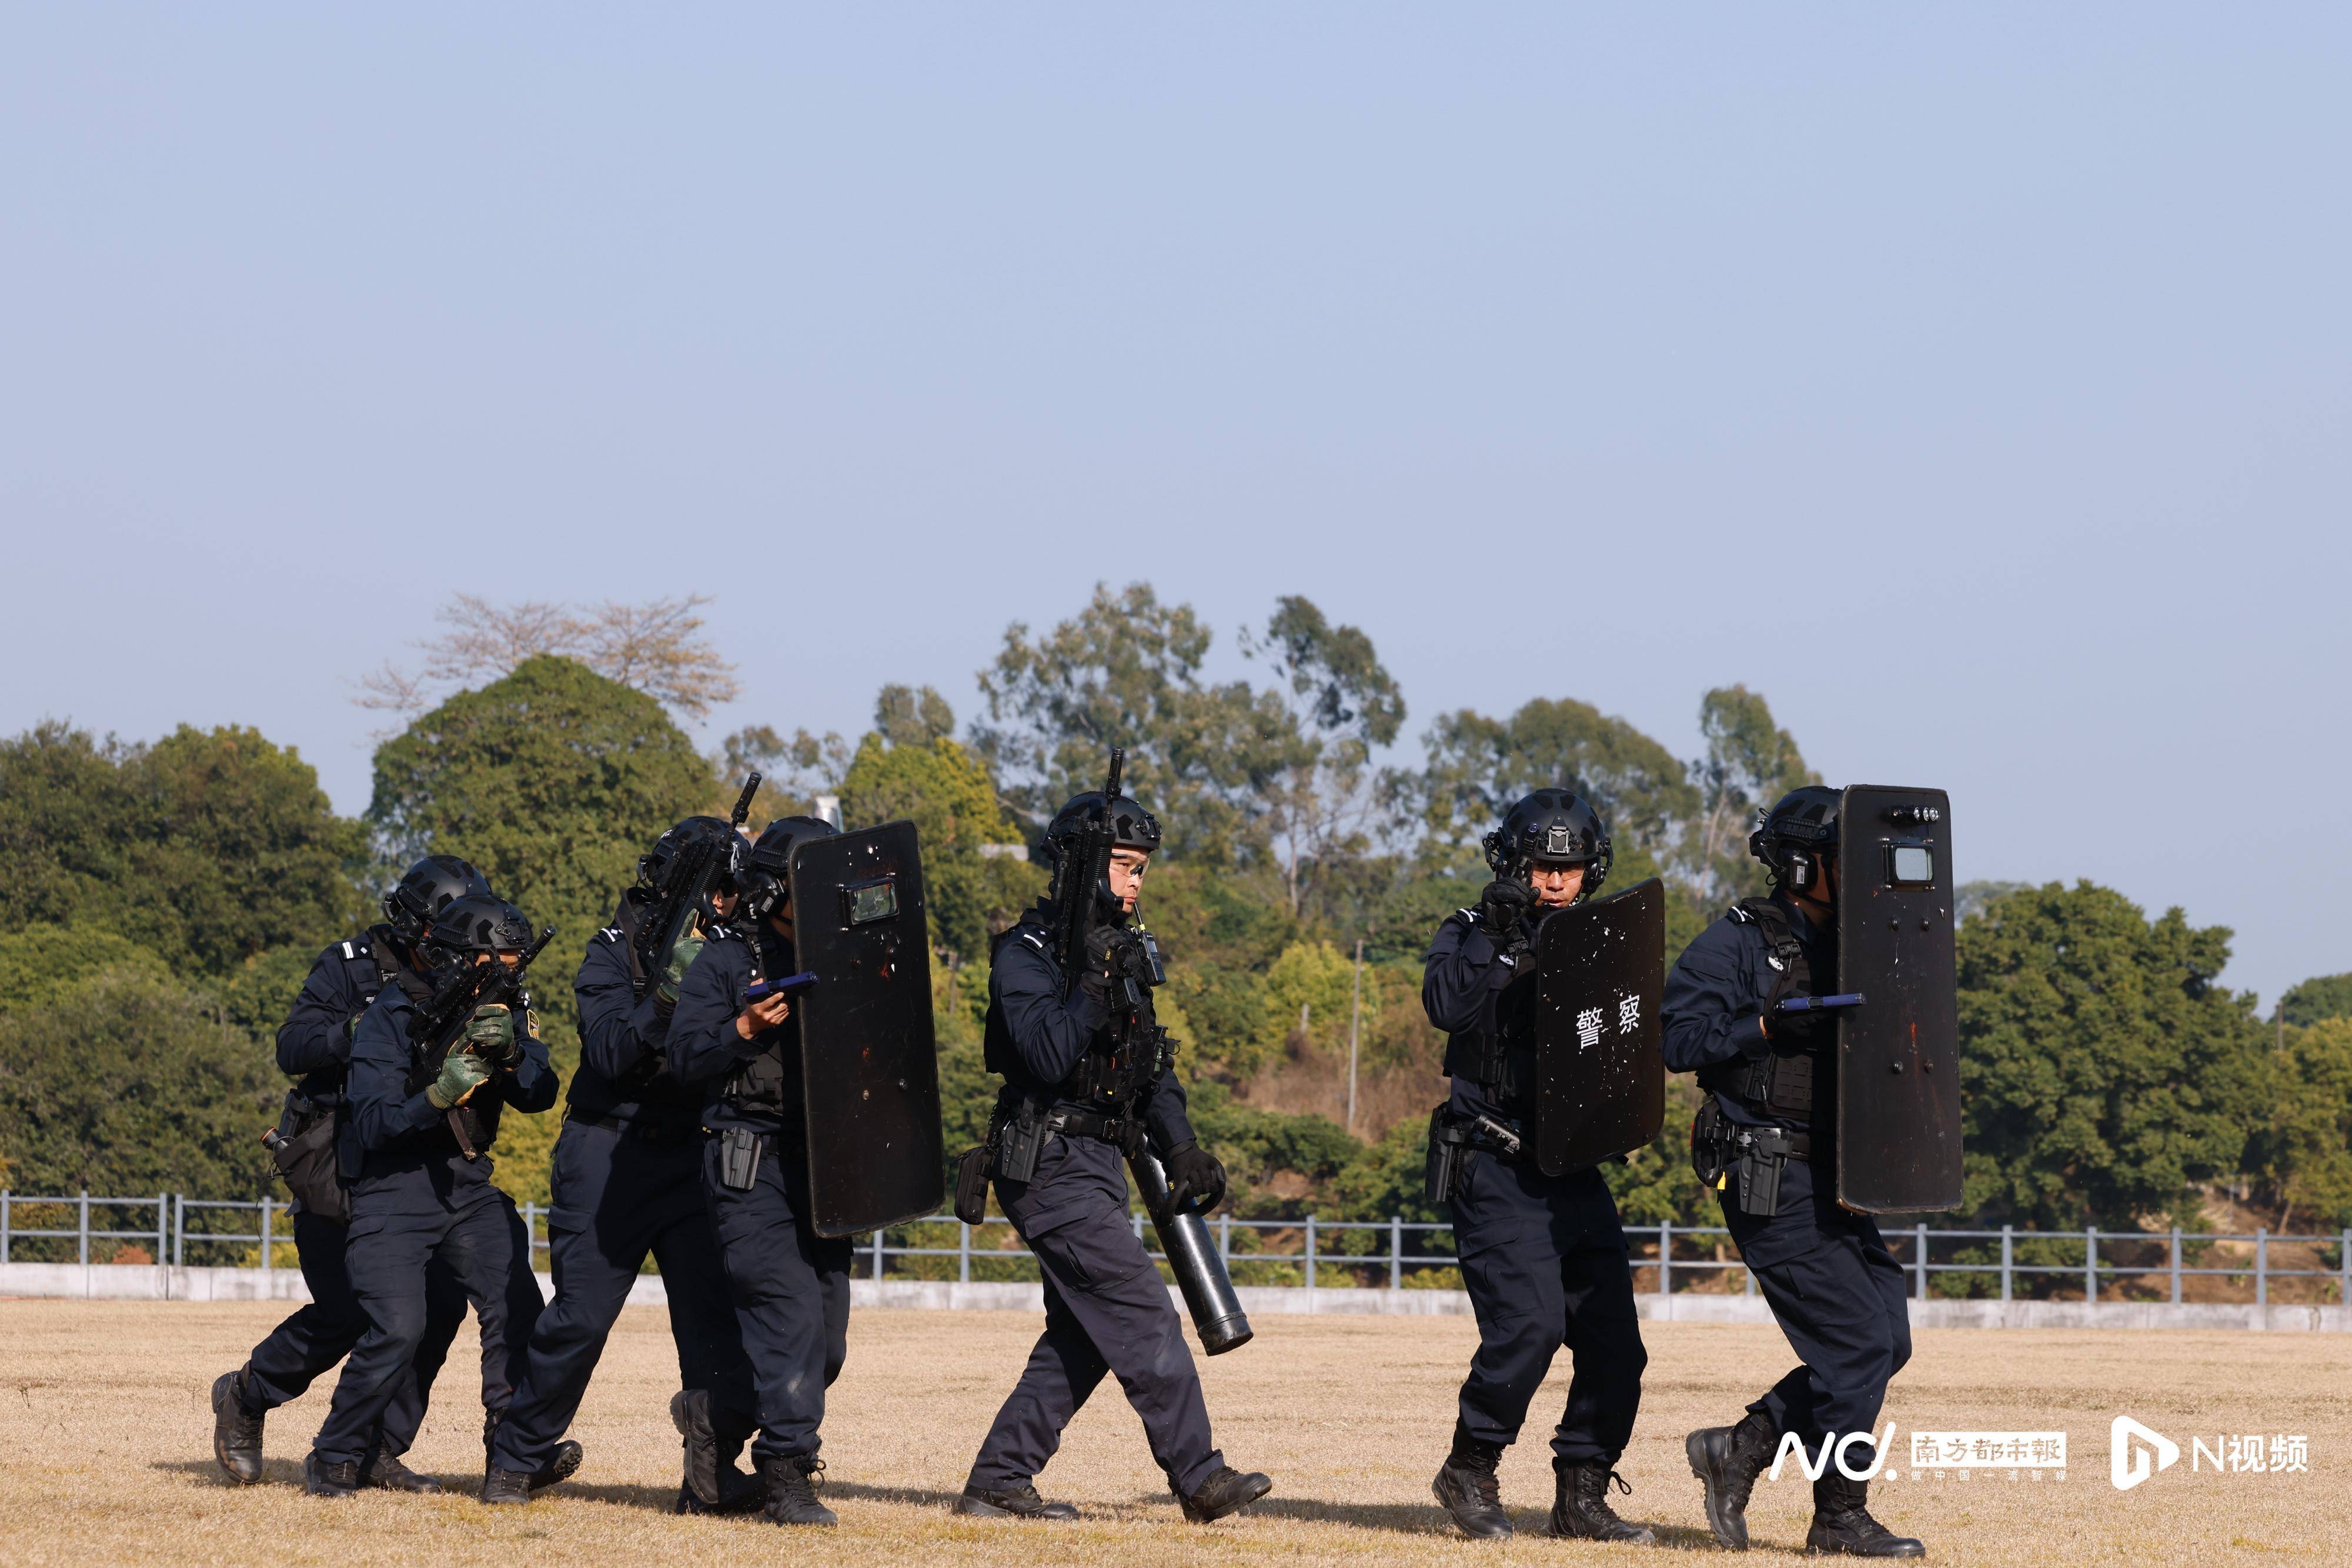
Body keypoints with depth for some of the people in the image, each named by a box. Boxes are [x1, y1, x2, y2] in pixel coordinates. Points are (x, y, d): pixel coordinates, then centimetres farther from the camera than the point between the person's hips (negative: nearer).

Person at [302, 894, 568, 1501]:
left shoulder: (506, 1010, 4)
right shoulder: (393, 1016, -12)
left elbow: (540, 1095, -6)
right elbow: (371, 1124, -19)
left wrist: (508, 1052, -26)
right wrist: (438, 1096, -35)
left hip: (470, 1186, 5)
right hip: (395, 1192, -5)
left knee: (516, 1308, -12)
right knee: (397, 1330, -17)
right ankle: (332, 1460, -3)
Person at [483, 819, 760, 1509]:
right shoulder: (616, 951, -5)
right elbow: (610, 1051, -17)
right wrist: (671, 986, -29)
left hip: (691, 1154, 4)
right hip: (610, 1154, -4)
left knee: (714, 1307, -11)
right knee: (579, 1317, -3)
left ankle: (714, 1469, -12)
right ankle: (514, 1460, 12)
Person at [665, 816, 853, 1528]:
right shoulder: (728, 960, 0)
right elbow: (684, 1054, -6)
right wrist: (746, 1029, -22)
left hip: (820, 1168, 6)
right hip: (751, 1168, -6)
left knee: (827, 1342, 6)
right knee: (790, 1316, -15)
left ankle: (711, 1415, 28)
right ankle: (786, 1476, -8)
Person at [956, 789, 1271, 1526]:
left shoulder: (1118, 948, 16)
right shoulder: (1027, 953, -10)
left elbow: (1152, 1063, 20)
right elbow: (1049, 1057, -23)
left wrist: (1180, 1147, 8)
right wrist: (1096, 983, -27)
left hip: (1095, 1166, 9)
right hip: (1051, 1166, -9)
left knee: (1081, 1340, 8)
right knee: (1145, 1316, -12)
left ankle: (998, 1481, 12)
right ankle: (1199, 1479, -12)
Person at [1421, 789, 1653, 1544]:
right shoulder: (1472, 936, 0)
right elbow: (1446, 1005, -20)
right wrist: (1496, 939, -25)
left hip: (1575, 1170, 6)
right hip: (1497, 1170, -6)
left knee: (1614, 1341, 2)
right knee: (1528, 1324, -18)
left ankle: (1582, 1496, 13)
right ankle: (1470, 1472, 0)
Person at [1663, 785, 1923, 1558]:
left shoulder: (1844, 945, 15)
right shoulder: (1736, 943, -8)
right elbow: (1679, 1038, -15)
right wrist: (1769, 1027, -25)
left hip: (1830, 1174, 8)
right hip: (1769, 1178, -8)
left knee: (1887, 1341, 5)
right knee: (1858, 1341, -11)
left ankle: (1741, 1448, 14)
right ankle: (1839, 1517, 1)